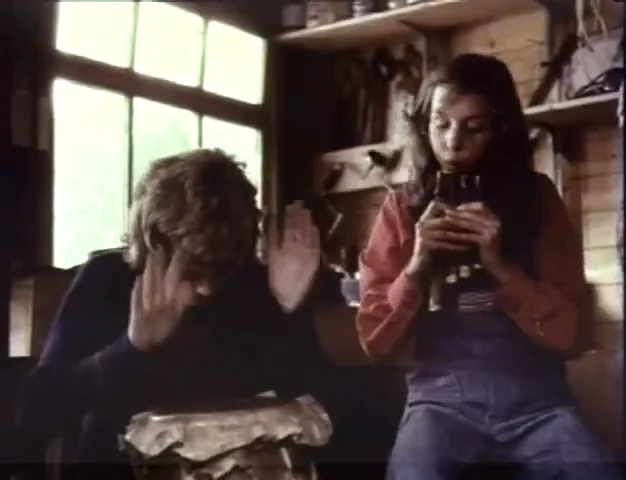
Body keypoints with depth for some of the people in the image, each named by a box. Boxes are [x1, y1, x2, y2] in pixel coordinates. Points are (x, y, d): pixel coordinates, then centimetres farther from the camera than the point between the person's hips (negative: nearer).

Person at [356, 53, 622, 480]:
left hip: (535, 398, 1)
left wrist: (502, 266, -13)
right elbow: (376, 341, 5)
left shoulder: (536, 198, 6)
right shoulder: (403, 208, 7)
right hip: (443, 399, -1)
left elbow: (574, 335, 1)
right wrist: (416, 268, -11)